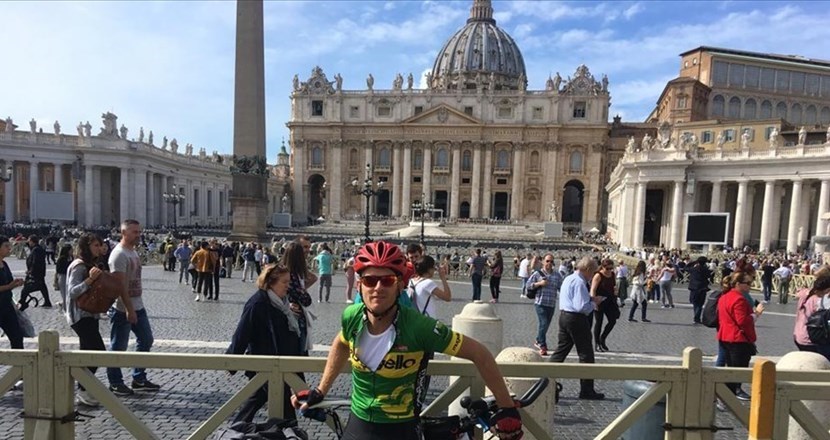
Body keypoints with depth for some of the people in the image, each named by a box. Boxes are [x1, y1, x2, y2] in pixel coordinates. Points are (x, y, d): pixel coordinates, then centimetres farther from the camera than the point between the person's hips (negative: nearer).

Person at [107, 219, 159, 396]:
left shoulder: (133, 252, 11)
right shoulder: (119, 254, -17)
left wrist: (135, 307, 18)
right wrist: (129, 309, -23)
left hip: (138, 307, 9)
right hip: (123, 309, -9)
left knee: (146, 340, 14)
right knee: (118, 347, 5)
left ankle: (139, 379, 25)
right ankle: (115, 383, 19)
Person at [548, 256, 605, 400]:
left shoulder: (568, 279, 14)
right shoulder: (579, 282, -17)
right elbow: (582, 307, -22)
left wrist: (590, 298, 13)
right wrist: (594, 303, -5)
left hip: (564, 316, 9)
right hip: (576, 319, -9)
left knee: (561, 350, 14)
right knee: (586, 355, 4)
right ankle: (587, 390, 13)